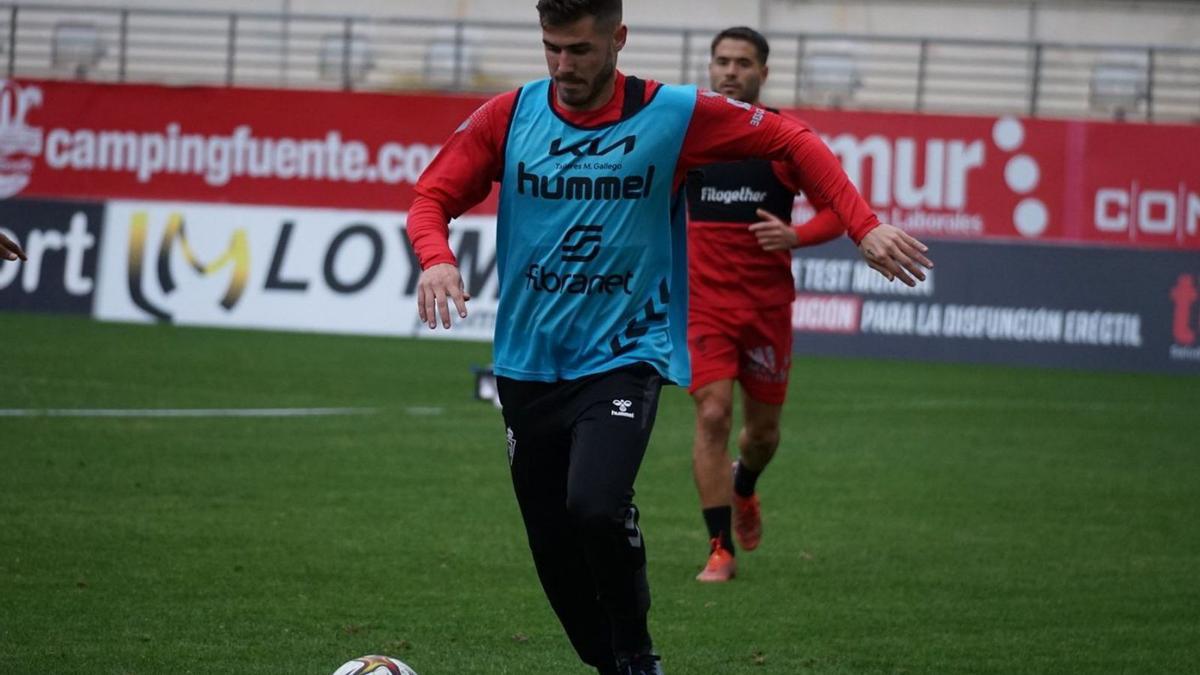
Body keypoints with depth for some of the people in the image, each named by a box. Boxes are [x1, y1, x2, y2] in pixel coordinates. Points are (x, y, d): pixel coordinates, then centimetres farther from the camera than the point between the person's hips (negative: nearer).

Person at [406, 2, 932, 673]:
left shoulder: (673, 116, -6)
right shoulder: (509, 116, 0)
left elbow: (793, 141, 3)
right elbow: (433, 199, 4)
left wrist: (865, 227, -6)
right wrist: (437, 258, -19)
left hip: (625, 357, -4)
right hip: (527, 362, 4)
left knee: (595, 506, -27)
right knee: (556, 556, 5)